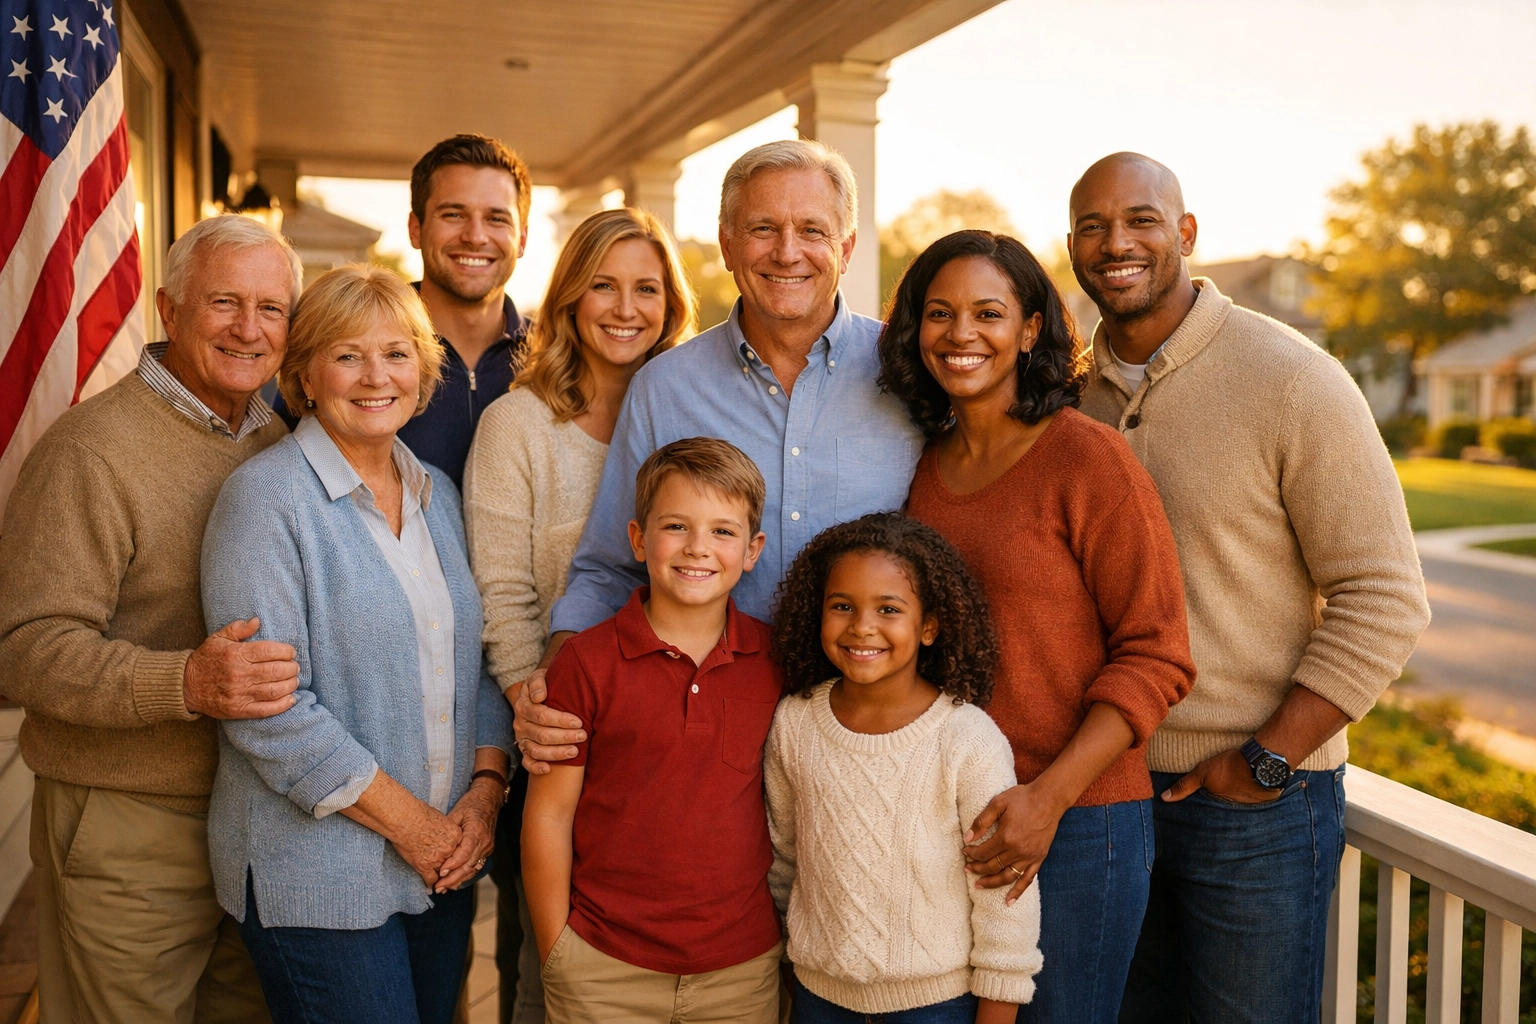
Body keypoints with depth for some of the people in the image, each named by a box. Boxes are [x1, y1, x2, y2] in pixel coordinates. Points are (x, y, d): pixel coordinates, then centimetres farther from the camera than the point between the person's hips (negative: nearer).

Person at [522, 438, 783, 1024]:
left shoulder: (777, 661, -2)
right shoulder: (587, 662, -9)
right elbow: (549, 814, -5)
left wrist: (792, 932, 9)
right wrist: (556, 955, -4)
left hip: (744, 966, 2)